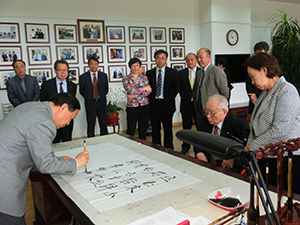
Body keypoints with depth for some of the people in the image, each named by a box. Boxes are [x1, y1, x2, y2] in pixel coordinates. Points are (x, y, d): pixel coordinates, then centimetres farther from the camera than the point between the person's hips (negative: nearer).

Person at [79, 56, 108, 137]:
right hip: (90, 104, -1)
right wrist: (88, 98, 7)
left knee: (103, 125, 7)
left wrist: (101, 97, 9)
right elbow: (81, 91, 8)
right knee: (90, 126, 6)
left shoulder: (103, 75, 5)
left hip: (101, 103, 1)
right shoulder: (83, 77, 0)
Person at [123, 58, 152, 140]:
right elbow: (130, 91, -16)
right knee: (130, 131, -1)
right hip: (132, 107, -3)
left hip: (144, 106, 3)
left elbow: (148, 91, -3)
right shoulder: (126, 79, 0)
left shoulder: (144, 77, 8)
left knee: (143, 129, 10)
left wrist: (135, 95, -12)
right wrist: (144, 88, -11)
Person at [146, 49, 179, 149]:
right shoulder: (149, 73, 6)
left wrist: (169, 99, -2)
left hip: (167, 104, -1)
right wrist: (151, 99, 0)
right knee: (155, 129, 8)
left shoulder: (172, 72, 2)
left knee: (168, 128, 8)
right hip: (154, 104, 2)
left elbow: (176, 88, 3)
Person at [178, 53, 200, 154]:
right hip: (186, 104, 1)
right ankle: (186, 146, 23)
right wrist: (184, 98, 4)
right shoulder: (181, 73, 6)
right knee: (186, 126, 9)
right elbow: (179, 88, 9)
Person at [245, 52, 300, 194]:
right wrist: (248, 147, 2)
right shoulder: (265, 93, 16)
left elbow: (279, 129, -21)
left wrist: (251, 147, -14)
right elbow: (255, 126, 16)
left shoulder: (287, 90, -11)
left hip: (287, 159, -8)